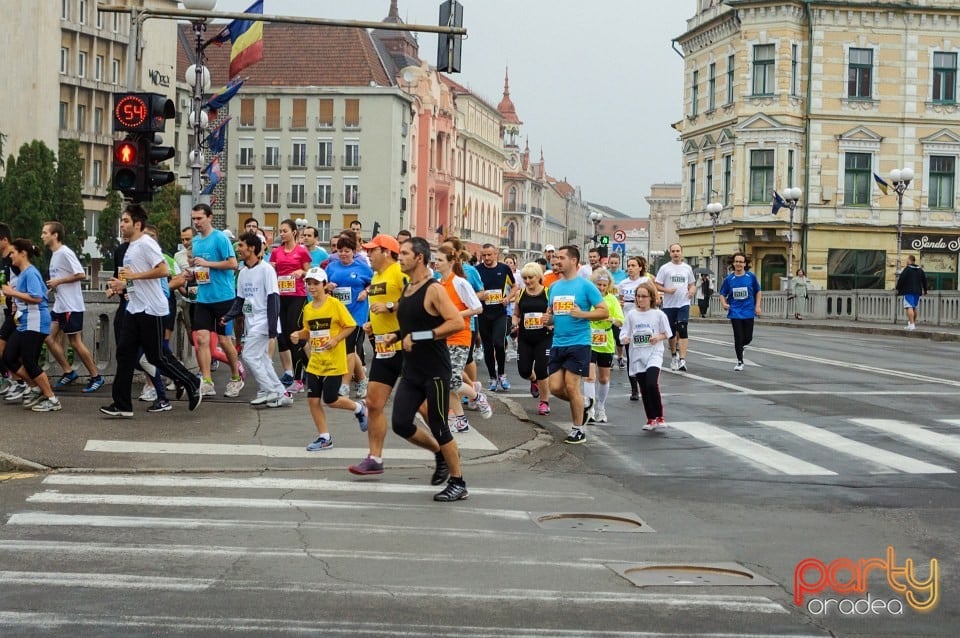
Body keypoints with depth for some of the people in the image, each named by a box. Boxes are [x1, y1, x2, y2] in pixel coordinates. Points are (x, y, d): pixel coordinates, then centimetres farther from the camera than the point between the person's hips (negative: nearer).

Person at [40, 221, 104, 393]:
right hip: (59, 306, 10)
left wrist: (58, 281, -17)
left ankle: (96, 377, 5)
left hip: (72, 306, -10)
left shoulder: (65, 253, -15)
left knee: (75, 342, -5)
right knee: (49, 337, 5)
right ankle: (68, 372, 14)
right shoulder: (54, 254, 14)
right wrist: (52, 286, 8)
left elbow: (81, 275, -21)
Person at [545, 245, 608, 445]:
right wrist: (548, 318, 0)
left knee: (571, 386, -6)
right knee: (555, 387, 1)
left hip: (578, 343, -6)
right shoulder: (554, 287, 12)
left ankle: (578, 430, 9)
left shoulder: (586, 286, -7)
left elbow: (604, 312, -8)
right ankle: (584, 404, 29)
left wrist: (582, 314, -22)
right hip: (558, 344, 6)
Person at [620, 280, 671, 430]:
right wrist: (625, 338, -17)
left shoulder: (658, 315, -2)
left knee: (652, 384, -21)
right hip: (638, 356, 3)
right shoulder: (631, 315, 4)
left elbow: (666, 334, 6)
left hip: (654, 354, -3)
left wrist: (658, 337, -14)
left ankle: (659, 417, -6)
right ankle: (650, 420, 21)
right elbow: (624, 334, 5)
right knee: (644, 389, 7)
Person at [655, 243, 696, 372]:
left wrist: (692, 290, -5)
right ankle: (673, 355, 33)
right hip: (669, 304, 0)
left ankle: (682, 360, -19)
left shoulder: (687, 268, 8)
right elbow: (657, 286, 0)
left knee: (682, 330, -14)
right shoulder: (665, 268, 1)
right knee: (671, 332, 12)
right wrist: (667, 290, -18)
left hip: (683, 304, 0)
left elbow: (692, 284, 17)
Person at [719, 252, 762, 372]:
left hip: (748, 312, 1)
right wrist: (724, 303, -14)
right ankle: (740, 362, 13)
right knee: (738, 338, -1)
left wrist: (757, 306, 1)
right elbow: (722, 294, 6)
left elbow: (758, 291, 10)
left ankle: (740, 347, 36)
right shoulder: (729, 279, -1)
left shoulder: (751, 277, -2)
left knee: (748, 338, 2)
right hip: (735, 312, -1)